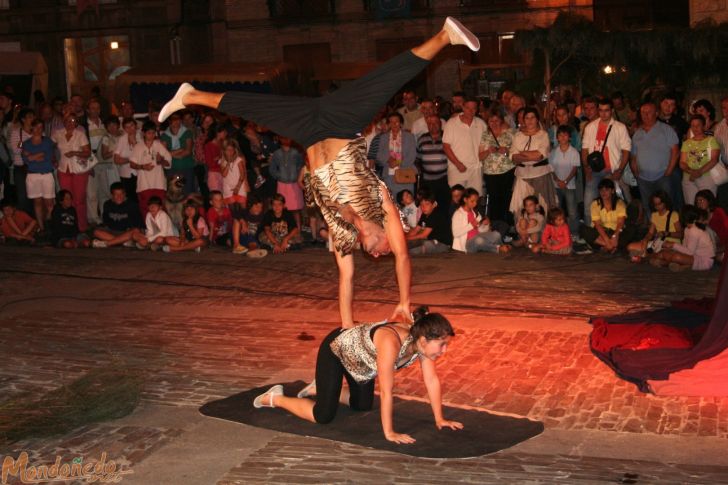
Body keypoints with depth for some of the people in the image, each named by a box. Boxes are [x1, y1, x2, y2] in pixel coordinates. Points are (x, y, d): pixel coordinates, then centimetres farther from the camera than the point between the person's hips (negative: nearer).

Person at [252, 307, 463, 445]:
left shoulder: (422, 340, -22)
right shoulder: (391, 342, -43)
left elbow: (432, 380, -11)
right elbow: (386, 391, -38)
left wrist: (439, 419, -7)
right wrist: (389, 433, -31)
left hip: (358, 356, 8)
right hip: (335, 349, -8)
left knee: (363, 406, 18)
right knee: (323, 416, -7)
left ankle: (323, 389, 38)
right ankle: (275, 398, 14)